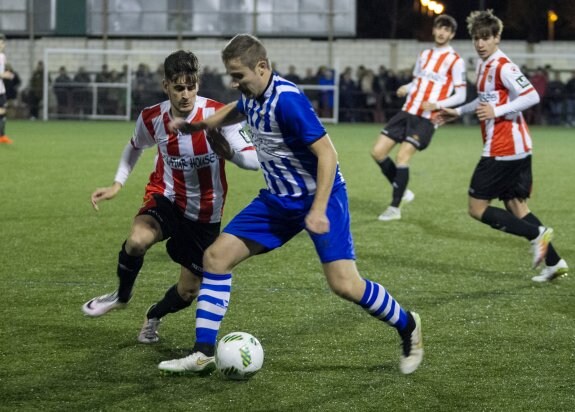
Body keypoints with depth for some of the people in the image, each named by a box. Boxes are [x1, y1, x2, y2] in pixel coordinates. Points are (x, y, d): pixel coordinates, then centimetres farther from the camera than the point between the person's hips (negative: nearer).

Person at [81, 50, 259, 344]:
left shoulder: (218, 115, -22)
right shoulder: (152, 118, -12)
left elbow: (254, 160, -25)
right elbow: (135, 147, 13)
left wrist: (229, 152, -46)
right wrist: (117, 183, 1)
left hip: (205, 214, 0)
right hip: (166, 198, 0)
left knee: (188, 292, 8)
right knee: (137, 240, -34)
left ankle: (154, 316, 45)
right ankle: (122, 295, -2)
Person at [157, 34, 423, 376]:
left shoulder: (287, 100, -25)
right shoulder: (252, 96, 0)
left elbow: (327, 154, -25)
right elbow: (238, 111, 28)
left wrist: (318, 210, -30)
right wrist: (195, 125, 19)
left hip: (319, 197, -8)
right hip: (279, 199, 8)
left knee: (344, 284, -16)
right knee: (217, 256, -1)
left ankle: (408, 327, 12)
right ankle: (203, 354, 3)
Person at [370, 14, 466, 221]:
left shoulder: (455, 61, -5)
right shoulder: (424, 55, 16)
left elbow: (460, 96, -7)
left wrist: (437, 104, -22)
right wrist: (405, 88, 1)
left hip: (427, 118, -7)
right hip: (407, 111, 7)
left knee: (402, 157, -16)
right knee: (378, 152, -1)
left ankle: (394, 208, -5)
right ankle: (402, 191, 18)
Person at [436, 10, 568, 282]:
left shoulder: (503, 67, -15)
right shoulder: (483, 65, 14)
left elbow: (532, 97, -23)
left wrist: (496, 111, -26)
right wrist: (458, 112, 30)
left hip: (502, 149, -10)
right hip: (518, 148, 10)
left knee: (477, 208, -4)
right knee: (516, 207, 12)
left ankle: (537, 235, -10)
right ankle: (553, 262, 9)